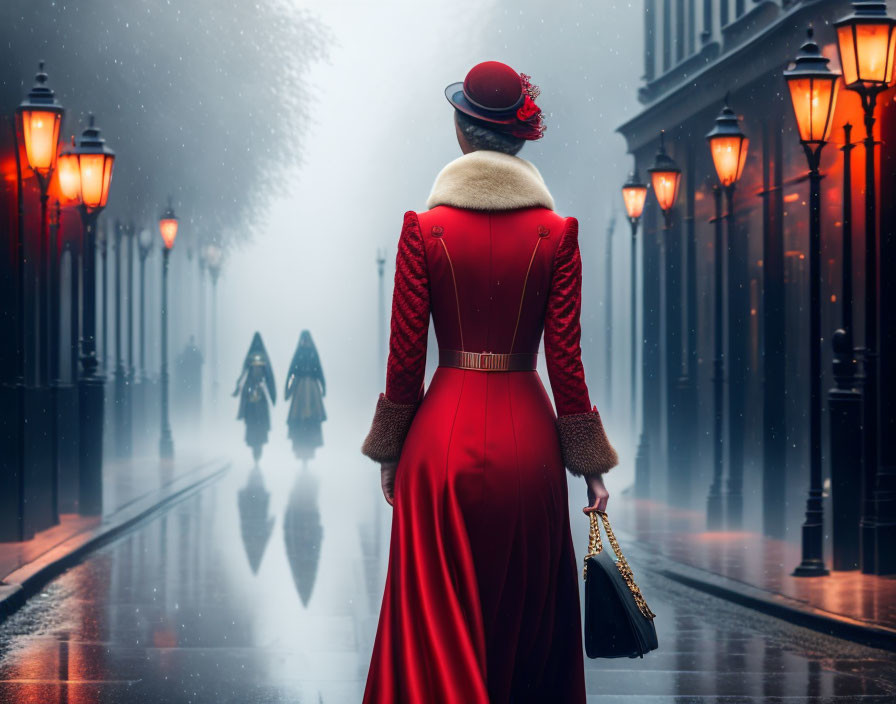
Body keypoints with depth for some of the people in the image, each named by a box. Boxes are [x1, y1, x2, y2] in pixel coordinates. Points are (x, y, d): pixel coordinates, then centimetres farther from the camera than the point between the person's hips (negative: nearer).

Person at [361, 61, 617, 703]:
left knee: (438, 621, 5)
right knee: (526, 618, 15)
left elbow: (405, 355, -3)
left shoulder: (424, 229, -4)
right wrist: (591, 464, 4)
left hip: (444, 433, -1)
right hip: (527, 433, 1)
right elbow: (565, 359, -3)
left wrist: (390, 452, 8)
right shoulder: (556, 234, -3)